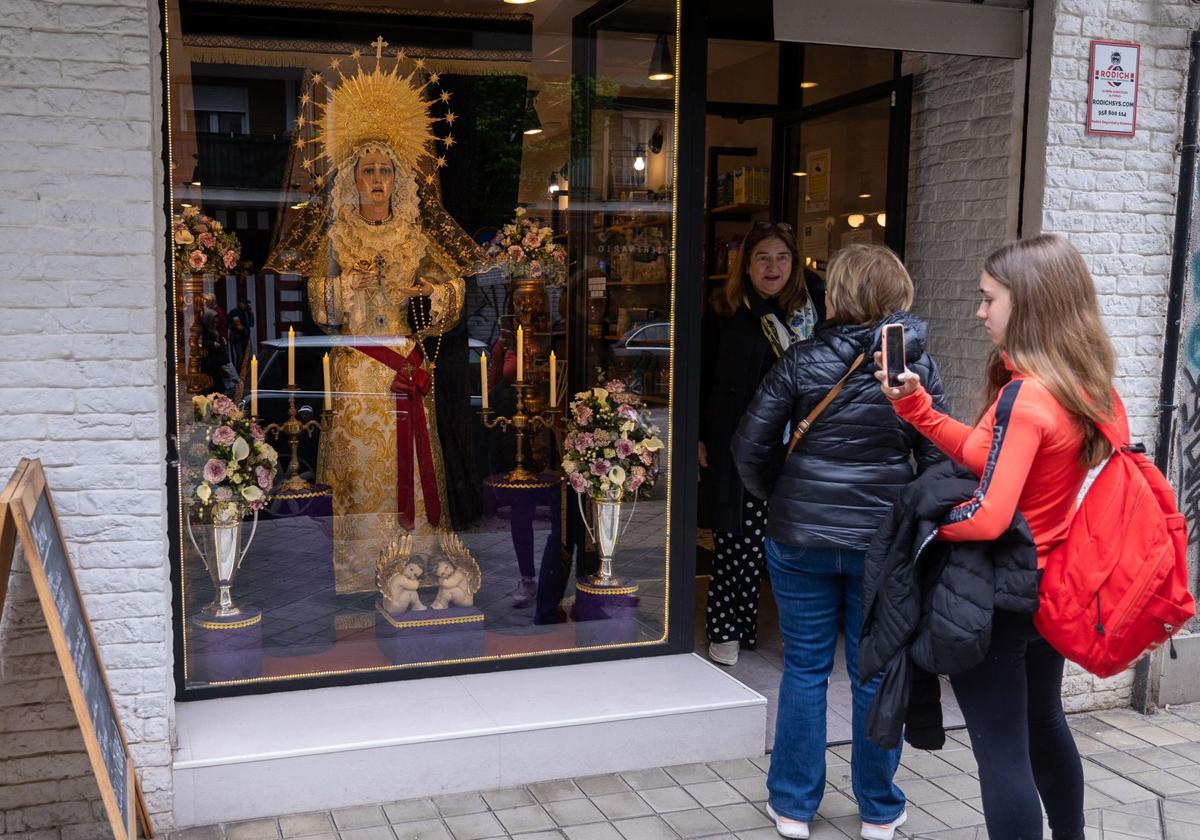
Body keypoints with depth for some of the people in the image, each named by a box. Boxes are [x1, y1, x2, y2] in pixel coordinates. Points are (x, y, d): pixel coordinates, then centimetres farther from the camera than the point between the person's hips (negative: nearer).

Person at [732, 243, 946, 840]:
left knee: (805, 670, 12)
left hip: (801, 538, 0)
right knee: (876, 674, 12)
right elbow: (937, 459, -1)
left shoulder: (802, 360, -6)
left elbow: (751, 445, -6)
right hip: (884, 540, 1)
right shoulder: (918, 367, -3)